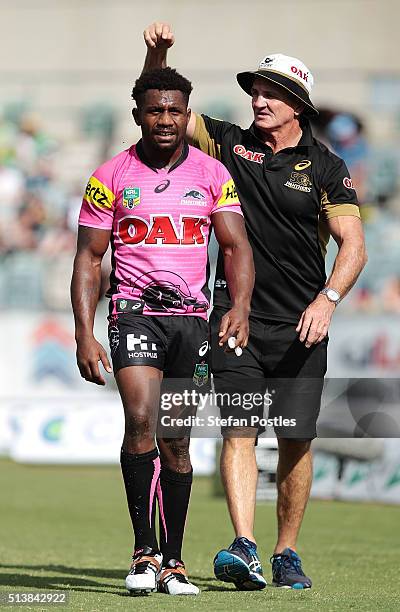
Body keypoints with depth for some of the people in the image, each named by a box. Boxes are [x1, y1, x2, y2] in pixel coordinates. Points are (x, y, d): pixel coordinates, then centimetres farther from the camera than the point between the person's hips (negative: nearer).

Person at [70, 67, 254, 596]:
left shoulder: (212, 174, 6)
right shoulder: (111, 177, 1)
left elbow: (236, 246, 2)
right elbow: (89, 259, 2)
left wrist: (240, 305, -17)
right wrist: (84, 335, -7)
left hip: (192, 315, 2)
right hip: (135, 310, -2)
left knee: (176, 442, 6)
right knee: (141, 419, -23)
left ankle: (172, 562, 15)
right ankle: (144, 552, -15)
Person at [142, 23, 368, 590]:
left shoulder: (326, 168, 1)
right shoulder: (230, 143, 6)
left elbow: (353, 245, -5)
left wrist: (327, 299, -21)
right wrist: (158, 55, -14)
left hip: (300, 325, 0)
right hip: (236, 315, 0)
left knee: (296, 441, 1)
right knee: (239, 430, -12)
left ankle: (286, 553, 14)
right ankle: (244, 548, -21)